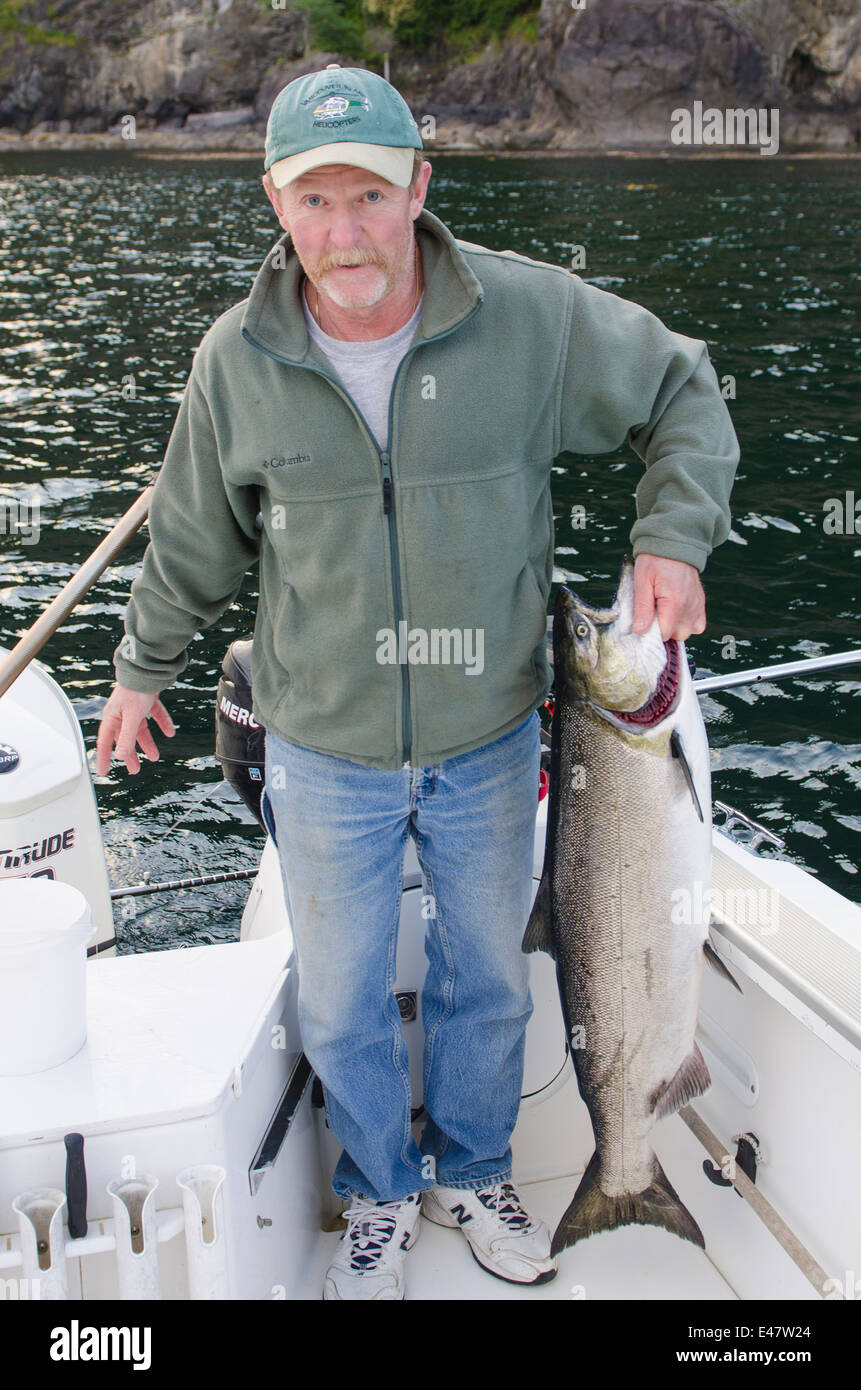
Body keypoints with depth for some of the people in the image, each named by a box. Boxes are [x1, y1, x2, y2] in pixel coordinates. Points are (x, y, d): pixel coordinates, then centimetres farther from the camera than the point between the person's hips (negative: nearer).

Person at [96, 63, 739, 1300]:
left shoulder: (532, 314, -13)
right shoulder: (239, 359, -9)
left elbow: (682, 392, 2)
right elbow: (194, 538, 7)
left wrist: (673, 538, -13)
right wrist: (144, 667, 18)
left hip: (489, 743, 0)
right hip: (326, 755, 0)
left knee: (489, 978, 19)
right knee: (343, 1003, 14)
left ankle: (473, 1173, 48)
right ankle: (381, 1200, 43)